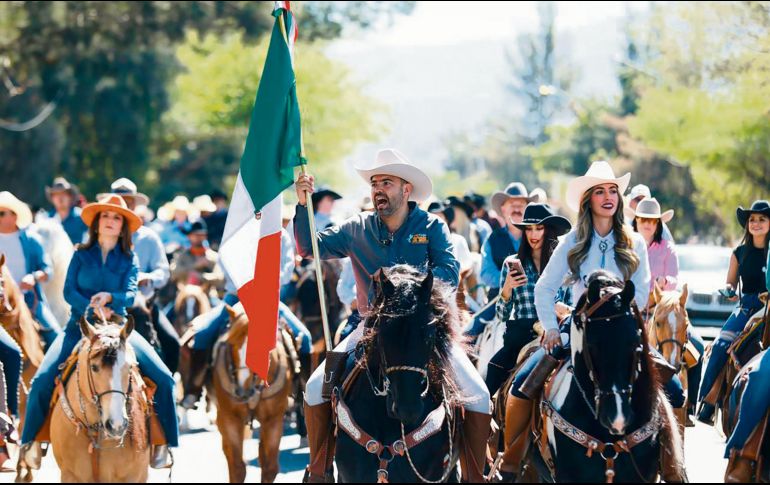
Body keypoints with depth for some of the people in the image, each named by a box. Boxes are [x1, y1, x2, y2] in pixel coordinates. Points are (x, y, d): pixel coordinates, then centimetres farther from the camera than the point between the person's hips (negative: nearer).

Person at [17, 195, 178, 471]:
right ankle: (30, 442, -5)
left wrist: (109, 298, -25)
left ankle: (162, 442, -5)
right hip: (80, 324, 0)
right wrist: (92, 308, -18)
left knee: (163, 378, -17)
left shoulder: (129, 260, 9)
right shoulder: (81, 255, 9)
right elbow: (69, 291, -1)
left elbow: (130, 294, -4)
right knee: (42, 380, -21)